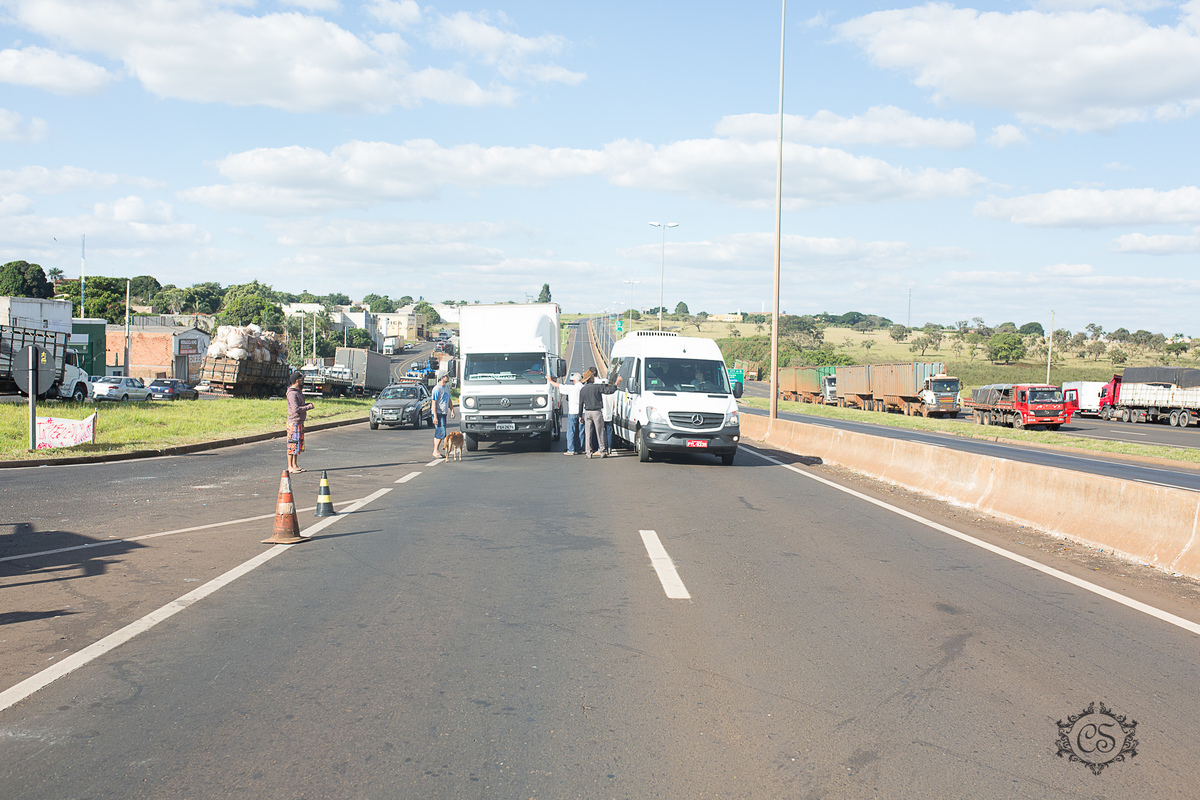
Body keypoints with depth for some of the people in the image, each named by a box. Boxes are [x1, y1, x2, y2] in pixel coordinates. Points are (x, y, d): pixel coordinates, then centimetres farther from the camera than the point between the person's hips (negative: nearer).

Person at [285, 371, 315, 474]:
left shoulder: (298, 391, 15)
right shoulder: (292, 393, -17)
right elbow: (296, 409, -23)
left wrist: (308, 404, 6)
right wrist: (308, 407, -15)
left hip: (300, 422, 10)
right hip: (294, 422, -10)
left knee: (299, 444, 14)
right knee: (292, 445, -6)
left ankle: (295, 465, 20)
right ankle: (290, 467, -1)